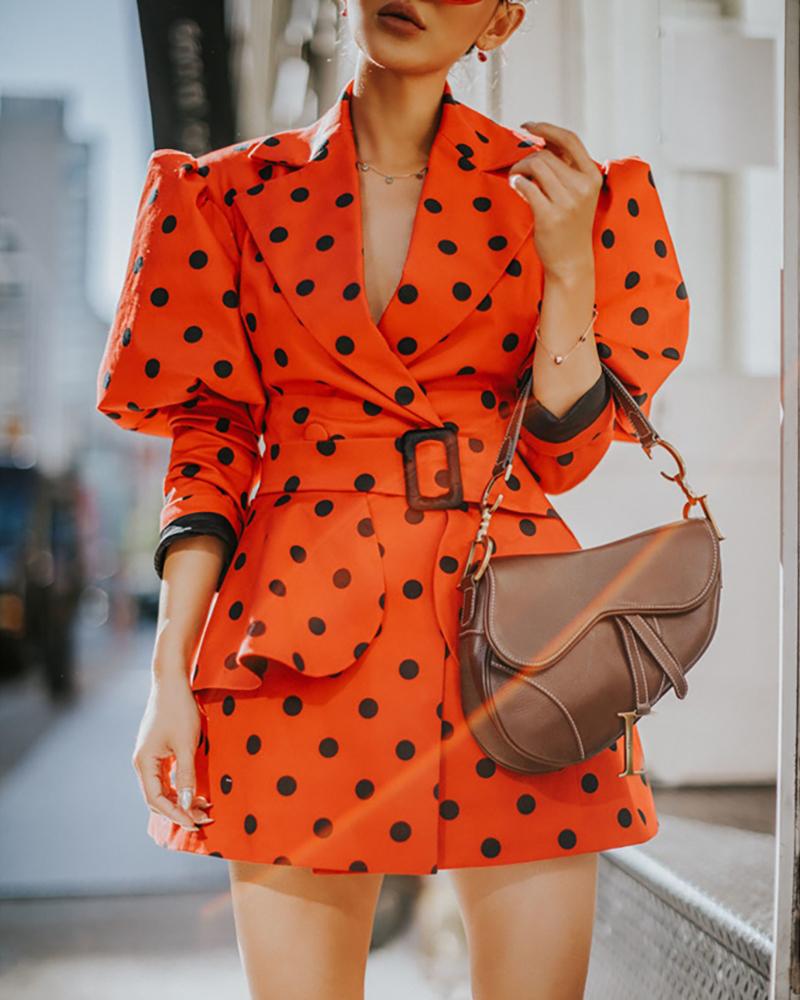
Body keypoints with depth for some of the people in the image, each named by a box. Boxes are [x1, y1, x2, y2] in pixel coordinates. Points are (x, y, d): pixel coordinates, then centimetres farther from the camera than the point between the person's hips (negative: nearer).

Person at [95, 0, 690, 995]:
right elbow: (210, 445, 5)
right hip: (299, 643, 0)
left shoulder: (540, 190, 8)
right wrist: (171, 674, -2)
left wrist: (567, 266, -6)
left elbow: (563, 452, 5)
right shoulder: (237, 193, 8)